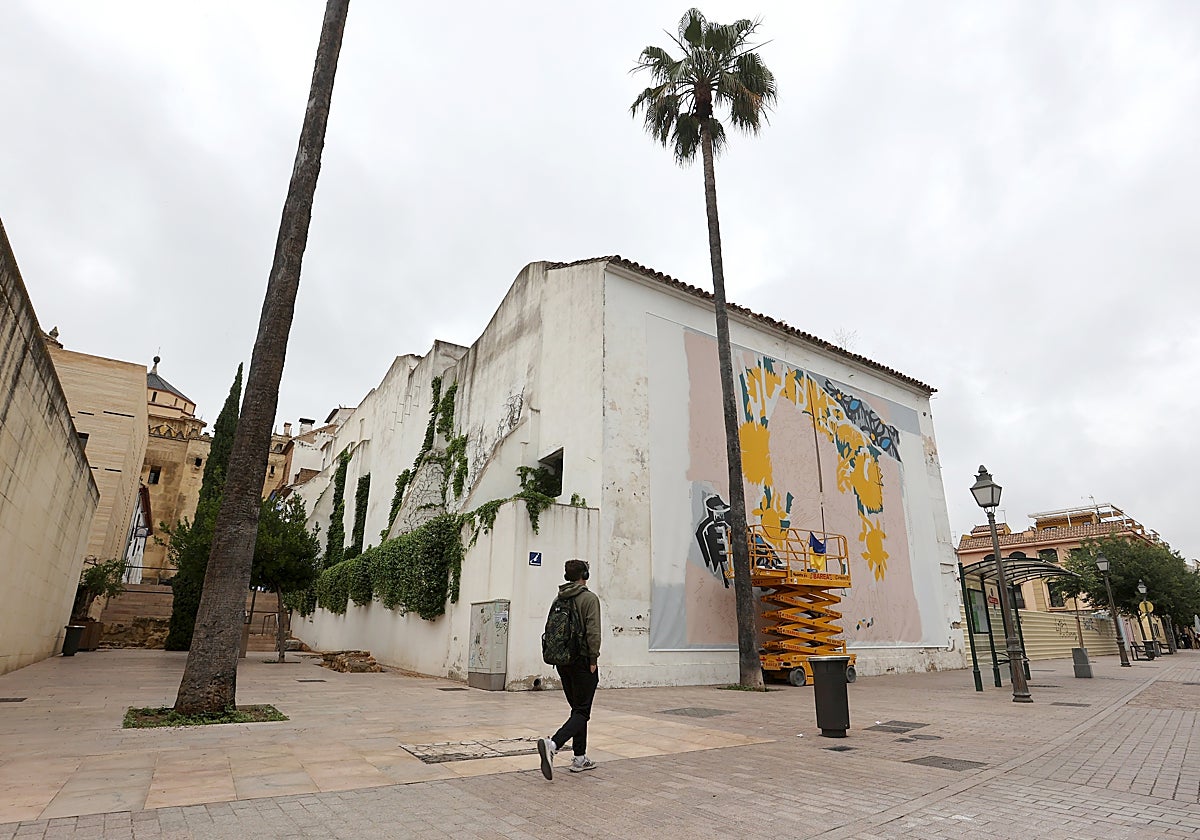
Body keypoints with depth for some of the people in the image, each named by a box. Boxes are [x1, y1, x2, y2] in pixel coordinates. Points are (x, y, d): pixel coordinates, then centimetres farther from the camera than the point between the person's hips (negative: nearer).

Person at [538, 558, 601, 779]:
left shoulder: (559, 599, 10)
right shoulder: (589, 598, -10)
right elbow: (593, 631, -18)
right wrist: (593, 660, -11)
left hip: (563, 661, 7)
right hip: (582, 661, -7)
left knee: (577, 709, 17)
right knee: (582, 712, -3)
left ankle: (580, 758, 19)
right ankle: (552, 744, -23)